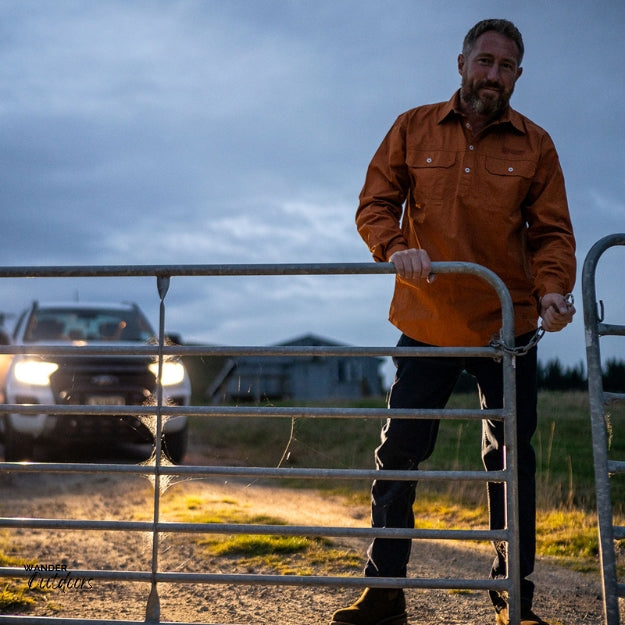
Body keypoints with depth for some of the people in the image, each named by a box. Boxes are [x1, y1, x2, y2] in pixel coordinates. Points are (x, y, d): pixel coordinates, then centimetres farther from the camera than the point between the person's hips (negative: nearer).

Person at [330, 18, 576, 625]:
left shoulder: (535, 145, 2)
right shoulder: (412, 130, 2)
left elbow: (552, 232, 0)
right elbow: (374, 205, 1)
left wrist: (553, 289, -19)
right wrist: (395, 248, -20)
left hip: (507, 325, 0)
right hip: (426, 324, 0)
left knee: (512, 463, 5)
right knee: (398, 456, 3)